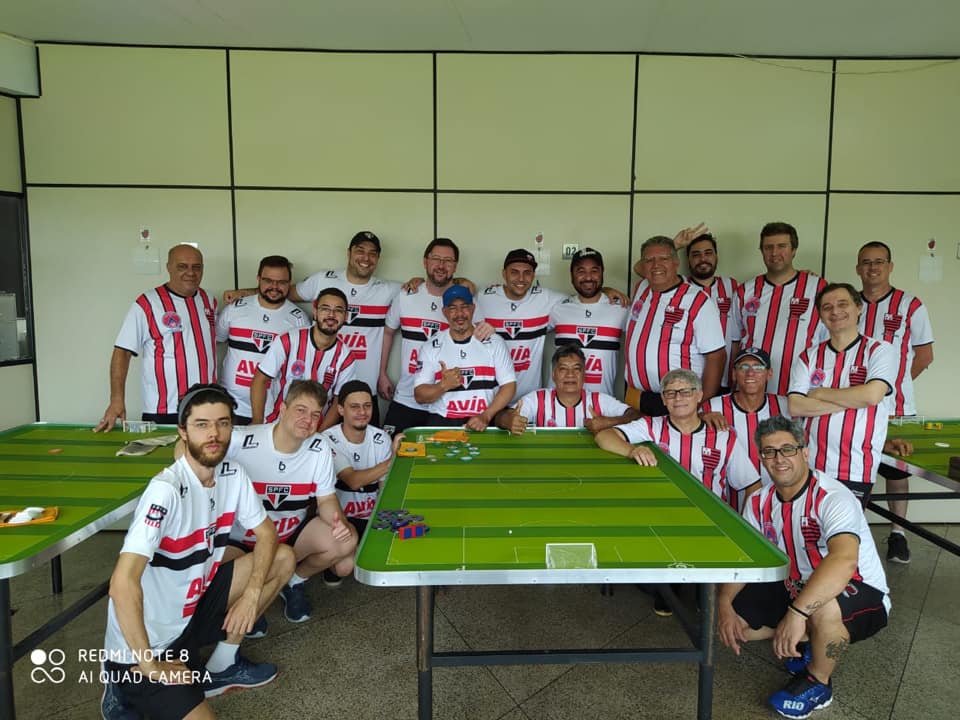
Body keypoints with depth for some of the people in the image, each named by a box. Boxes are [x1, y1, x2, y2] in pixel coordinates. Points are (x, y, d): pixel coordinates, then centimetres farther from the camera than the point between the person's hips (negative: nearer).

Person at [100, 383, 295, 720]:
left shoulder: (233, 475, -6)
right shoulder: (166, 490, -28)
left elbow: (266, 533, 4)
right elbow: (123, 583, -34)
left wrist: (251, 594, -12)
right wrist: (149, 666, -28)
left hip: (191, 608, 7)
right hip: (144, 643, -7)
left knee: (282, 558, -1)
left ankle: (222, 666, 11)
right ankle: (128, 692, 9)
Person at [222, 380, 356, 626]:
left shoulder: (319, 448, -10)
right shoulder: (241, 442, -23)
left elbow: (327, 500, -4)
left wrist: (338, 521, -26)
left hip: (292, 534, 4)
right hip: (240, 540, -3)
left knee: (346, 541, -21)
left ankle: (295, 582, 11)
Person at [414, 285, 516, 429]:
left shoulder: (494, 342, 6)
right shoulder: (432, 347, 8)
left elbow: (509, 385, 3)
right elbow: (419, 396, 6)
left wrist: (486, 416, -10)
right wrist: (444, 385, -13)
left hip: (486, 423, 0)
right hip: (442, 423, 0)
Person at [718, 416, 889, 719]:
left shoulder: (832, 498, -27)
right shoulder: (759, 503, -5)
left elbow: (844, 560, -45)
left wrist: (797, 613, -52)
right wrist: (724, 604, -18)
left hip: (860, 594, -6)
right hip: (797, 588, 7)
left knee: (823, 609, -40)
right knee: (733, 622, -6)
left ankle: (818, 683, -8)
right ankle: (807, 640, 17)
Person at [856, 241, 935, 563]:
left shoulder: (910, 306, -3)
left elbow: (924, 355, 2)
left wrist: (895, 382, -3)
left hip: (895, 407, -2)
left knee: (897, 471, 9)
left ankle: (897, 533, 23)